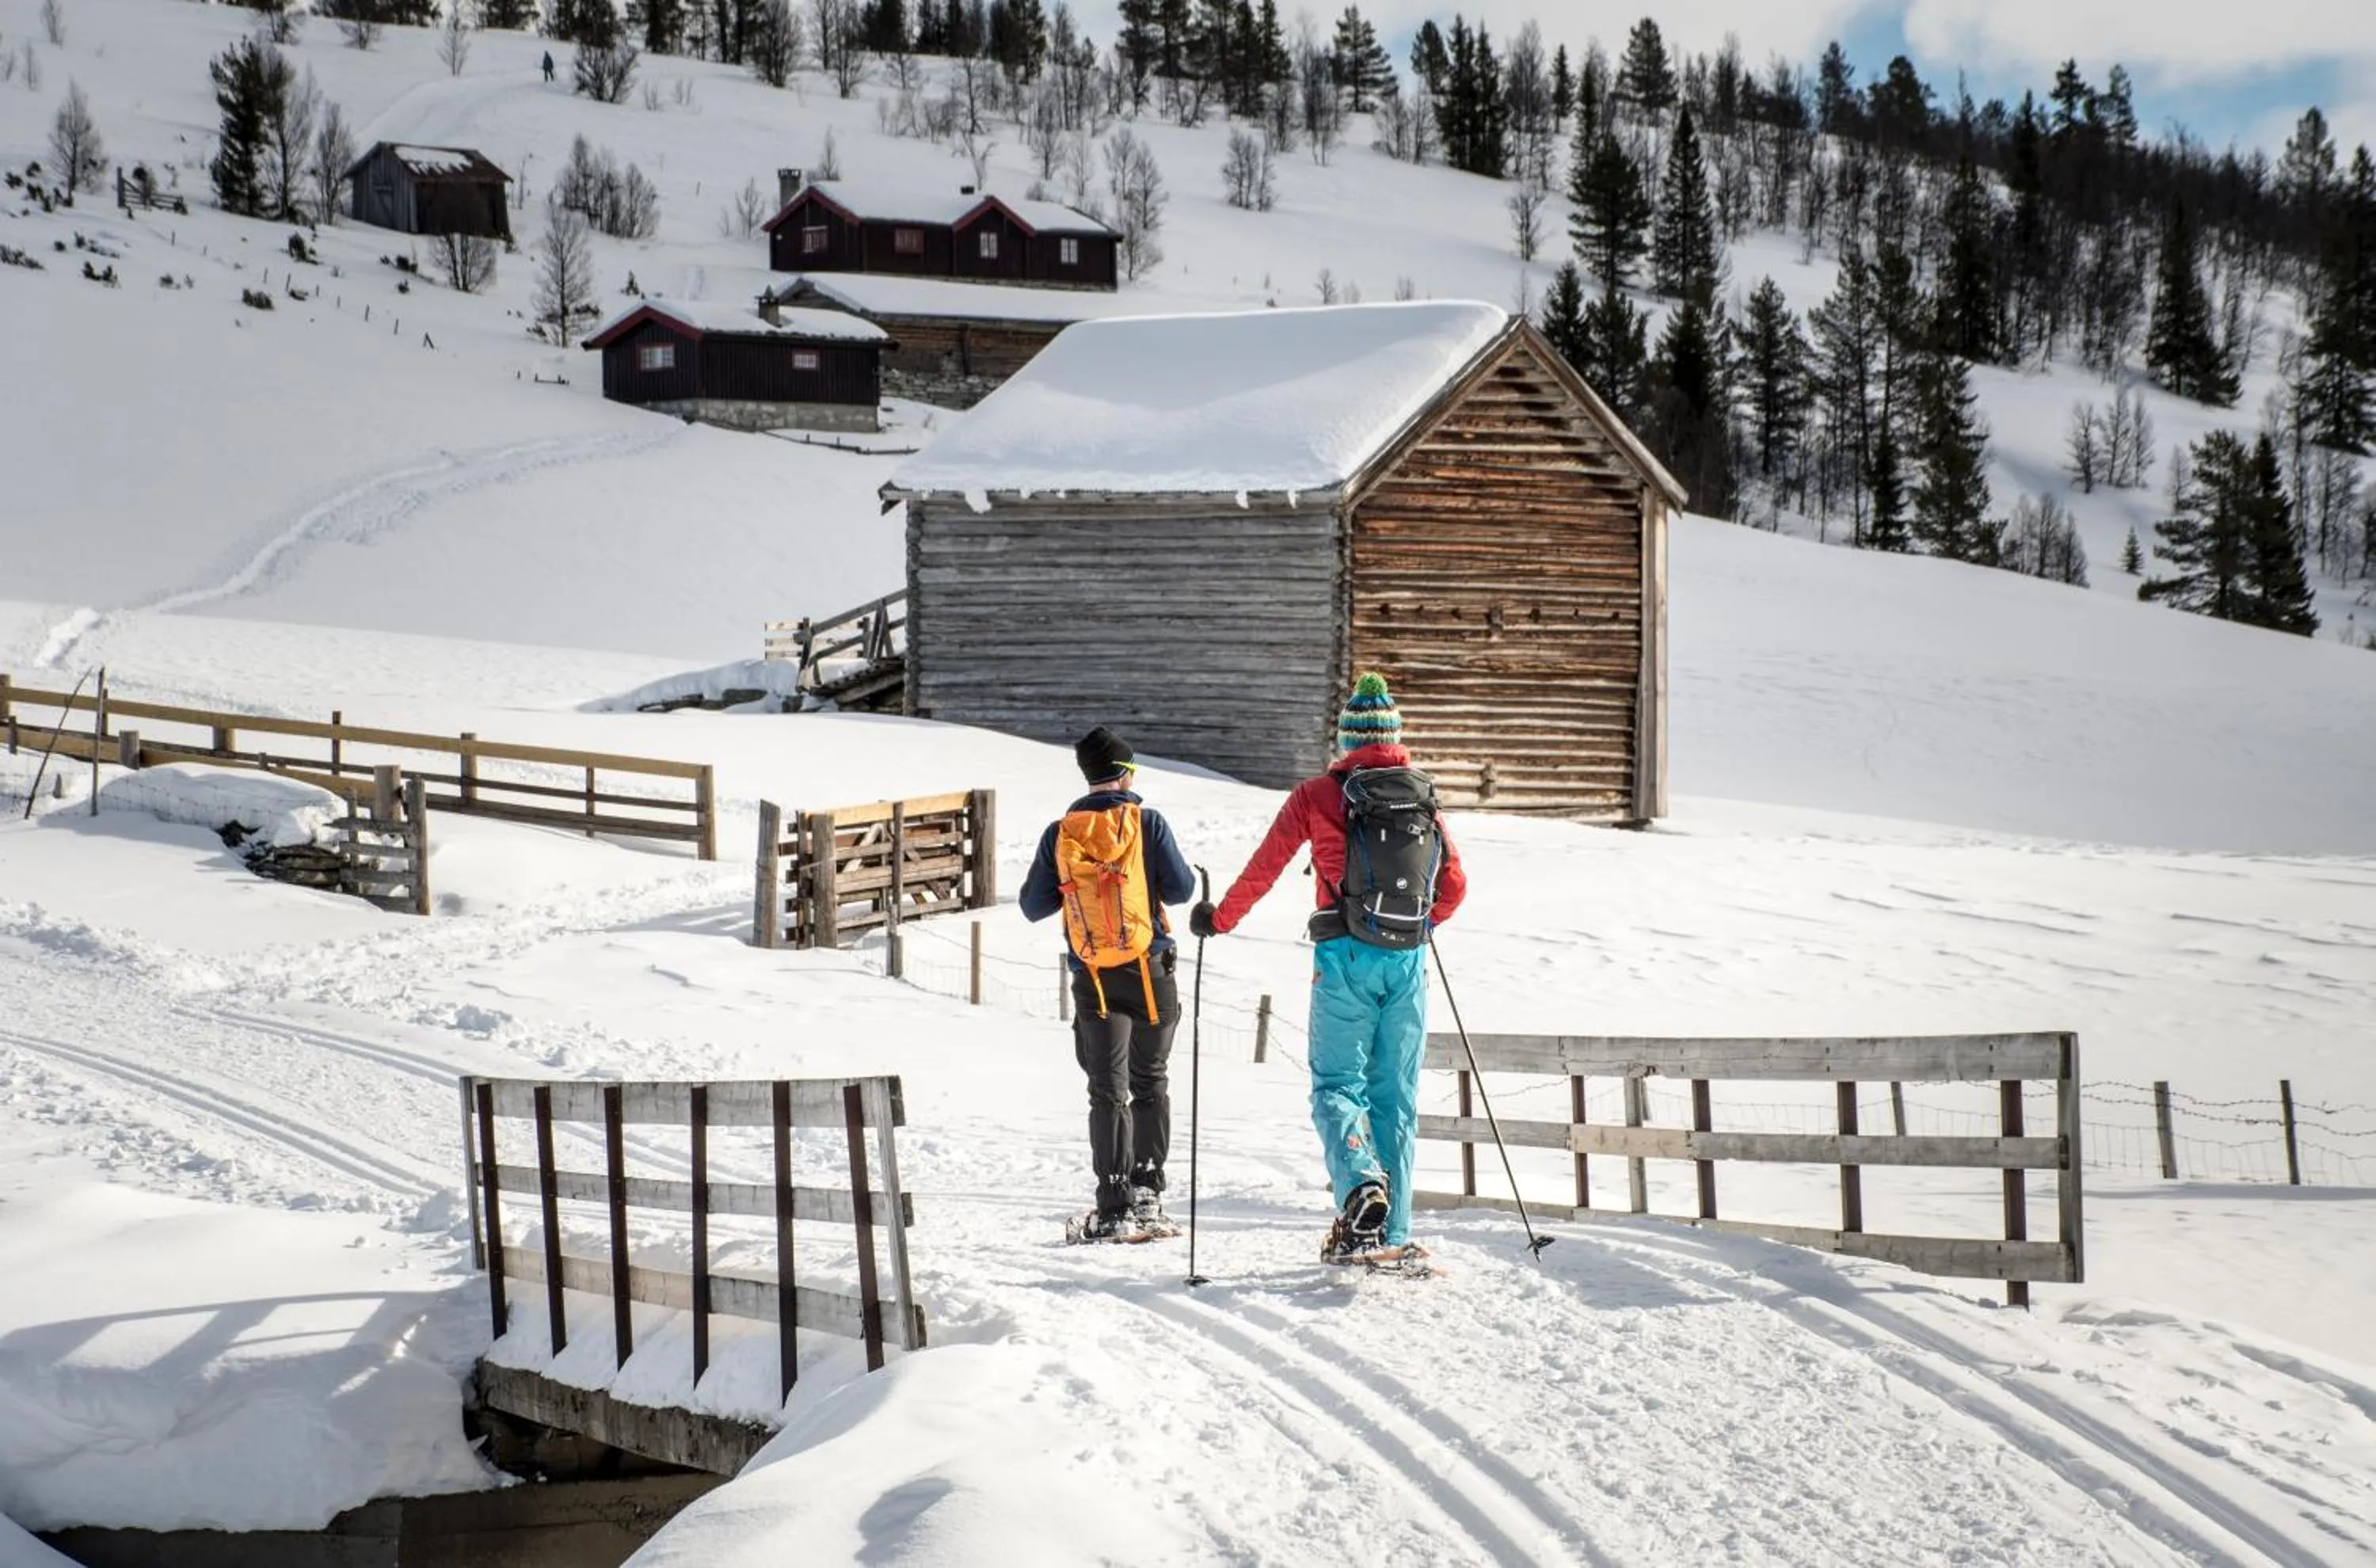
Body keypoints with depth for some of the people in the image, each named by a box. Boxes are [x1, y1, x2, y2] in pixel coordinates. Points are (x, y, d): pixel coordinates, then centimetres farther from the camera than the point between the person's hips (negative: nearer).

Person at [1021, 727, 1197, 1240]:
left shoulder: (1060, 833, 3)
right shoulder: (1147, 823, -4)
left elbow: (1033, 906, 6)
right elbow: (1180, 889, -4)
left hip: (1092, 977, 1)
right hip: (1148, 968, -1)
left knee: (1107, 1090, 3)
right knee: (1150, 1082, 13)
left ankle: (1115, 1209, -4)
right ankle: (1146, 1192, 7)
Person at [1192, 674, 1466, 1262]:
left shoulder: (1318, 795, -1)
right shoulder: (1423, 799, 9)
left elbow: (1264, 867, 2)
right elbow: (1455, 886, 18)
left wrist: (1218, 919, 16)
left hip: (1346, 958, -3)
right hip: (1408, 959, 3)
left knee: (1336, 1085, 3)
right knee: (1397, 1095, 9)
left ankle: (1360, 1181, -25)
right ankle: (1391, 1232, 9)